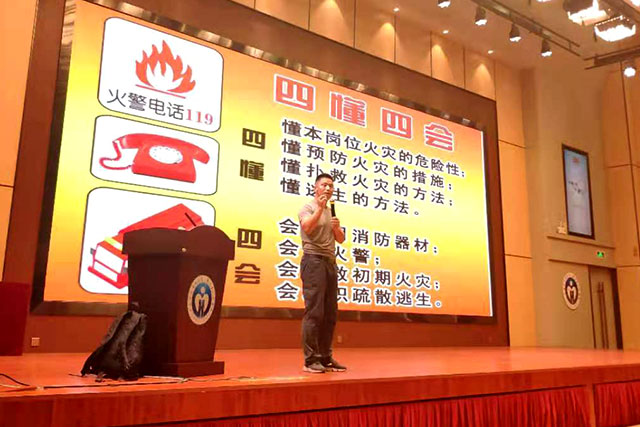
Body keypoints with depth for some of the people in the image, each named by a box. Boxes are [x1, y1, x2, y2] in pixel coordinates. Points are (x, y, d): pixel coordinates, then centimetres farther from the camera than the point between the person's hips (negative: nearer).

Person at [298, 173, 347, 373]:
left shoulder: (331, 212, 22)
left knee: (330, 313, 6)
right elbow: (306, 227, -19)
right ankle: (310, 359, -7)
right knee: (314, 311, -10)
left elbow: (340, 239, 17)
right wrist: (320, 208, -20)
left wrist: (337, 227, -1)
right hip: (313, 260, -7)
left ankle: (325, 357, 13)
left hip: (330, 262, 7)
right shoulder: (308, 208, 1)